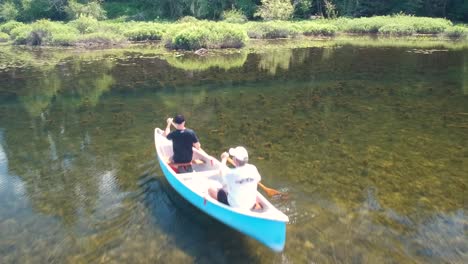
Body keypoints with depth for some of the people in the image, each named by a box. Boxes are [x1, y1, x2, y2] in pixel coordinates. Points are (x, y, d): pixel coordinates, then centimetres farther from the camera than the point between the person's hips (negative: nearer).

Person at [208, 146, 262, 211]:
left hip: (234, 207, -5)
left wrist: (224, 160, 15)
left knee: (211, 190, 3)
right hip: (251, 205, 5)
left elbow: (223, 173, -2)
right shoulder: (253, 169, -16)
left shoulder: (232, 173, -26)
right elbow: (258, 180, 6)